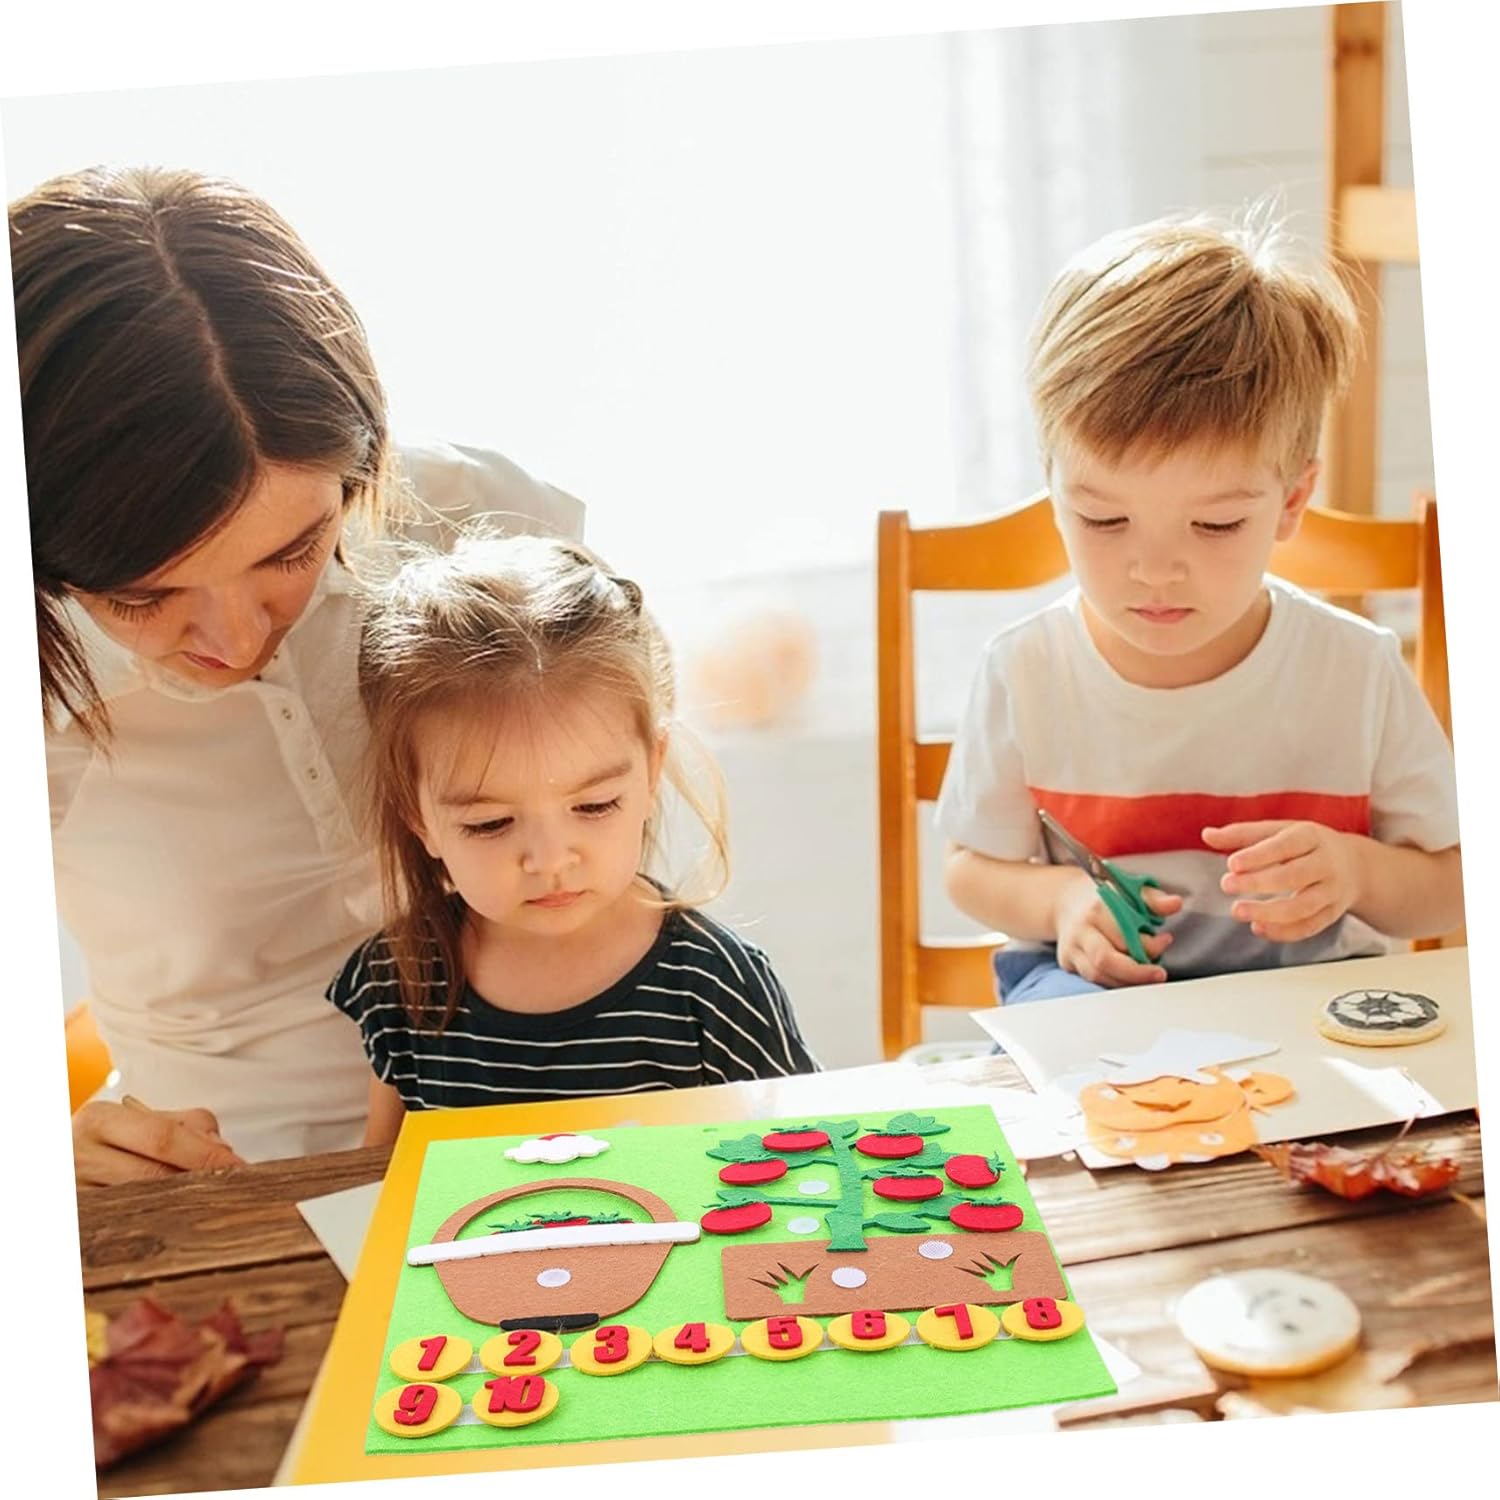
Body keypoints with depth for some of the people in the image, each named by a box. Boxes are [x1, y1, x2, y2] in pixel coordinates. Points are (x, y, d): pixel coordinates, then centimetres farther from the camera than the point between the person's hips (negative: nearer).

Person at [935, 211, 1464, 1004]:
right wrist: (1058, 899, -16)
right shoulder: (1024, 671, -9)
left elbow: (1451, 888, 1)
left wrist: (1357, 871, -21)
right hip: (1097, 990, -3)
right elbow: (972, 865, 5)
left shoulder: (1359, 671, -9)